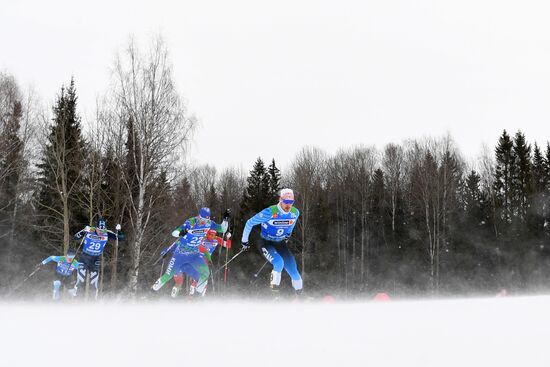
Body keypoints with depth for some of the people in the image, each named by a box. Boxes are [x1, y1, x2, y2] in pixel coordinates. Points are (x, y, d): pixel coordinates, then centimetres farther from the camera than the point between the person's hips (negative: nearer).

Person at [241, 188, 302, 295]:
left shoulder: (295, 213, -11)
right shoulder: (270, 212, -26)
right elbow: (250, 223, -14)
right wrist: (244, 240, -6)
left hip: (280, 244, 5)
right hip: (266, 243, -5)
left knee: (293, 269, -5)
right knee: (279, 263, -32)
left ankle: (299, 292, 16)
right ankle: (274, 283, -6)